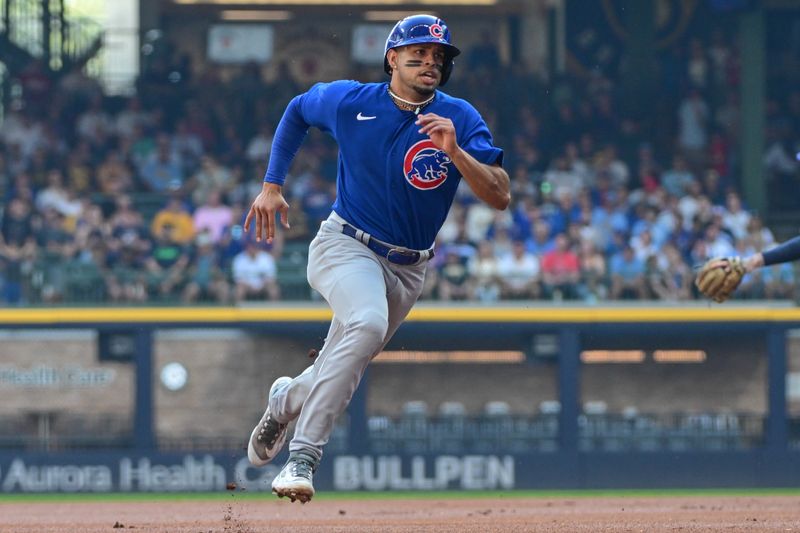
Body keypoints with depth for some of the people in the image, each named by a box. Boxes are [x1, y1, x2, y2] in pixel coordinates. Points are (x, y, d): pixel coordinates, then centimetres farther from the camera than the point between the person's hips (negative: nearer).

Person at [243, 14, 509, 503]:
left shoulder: (460, 119, -9)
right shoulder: (348, 101, -8)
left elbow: (500, 197, -17)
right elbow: (297, 111, 15)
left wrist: (454, 152, -32)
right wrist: (272, 186, 10)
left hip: (407, 270, 3)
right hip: (346, 246, -3)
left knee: (339, 375, 11)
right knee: (368, 324, -34)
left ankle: (287, 399, 48)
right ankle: (303, 456, -33)